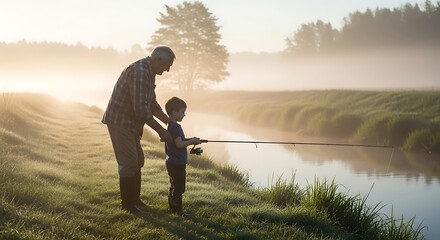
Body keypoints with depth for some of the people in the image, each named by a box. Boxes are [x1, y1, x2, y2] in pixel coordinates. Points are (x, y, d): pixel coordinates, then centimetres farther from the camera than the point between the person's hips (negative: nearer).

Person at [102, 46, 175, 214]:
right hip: (119, 121, -10)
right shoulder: (139, 72, -25)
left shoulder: (149, 73, 8)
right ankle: (128, 204, 6)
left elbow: (152, 104, 17)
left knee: (137, 161, 15)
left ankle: (135, 199, 26)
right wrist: (161, 131, -22)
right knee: (128, 163, -5)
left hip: (131, 122, 10)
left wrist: (170, 122, 10)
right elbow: (141, 110, -28)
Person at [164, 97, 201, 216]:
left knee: (174, 186, 17)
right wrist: (193, 141, -15)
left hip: (173, 162, 11)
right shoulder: (174, 127, -20)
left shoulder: (171, 125, 12)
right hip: (177, 163, -11)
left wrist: (190, 140, 8)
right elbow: (179, 144, -26)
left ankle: (172, 208, 25)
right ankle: (177, 210, 1)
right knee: (178, 188, -4)